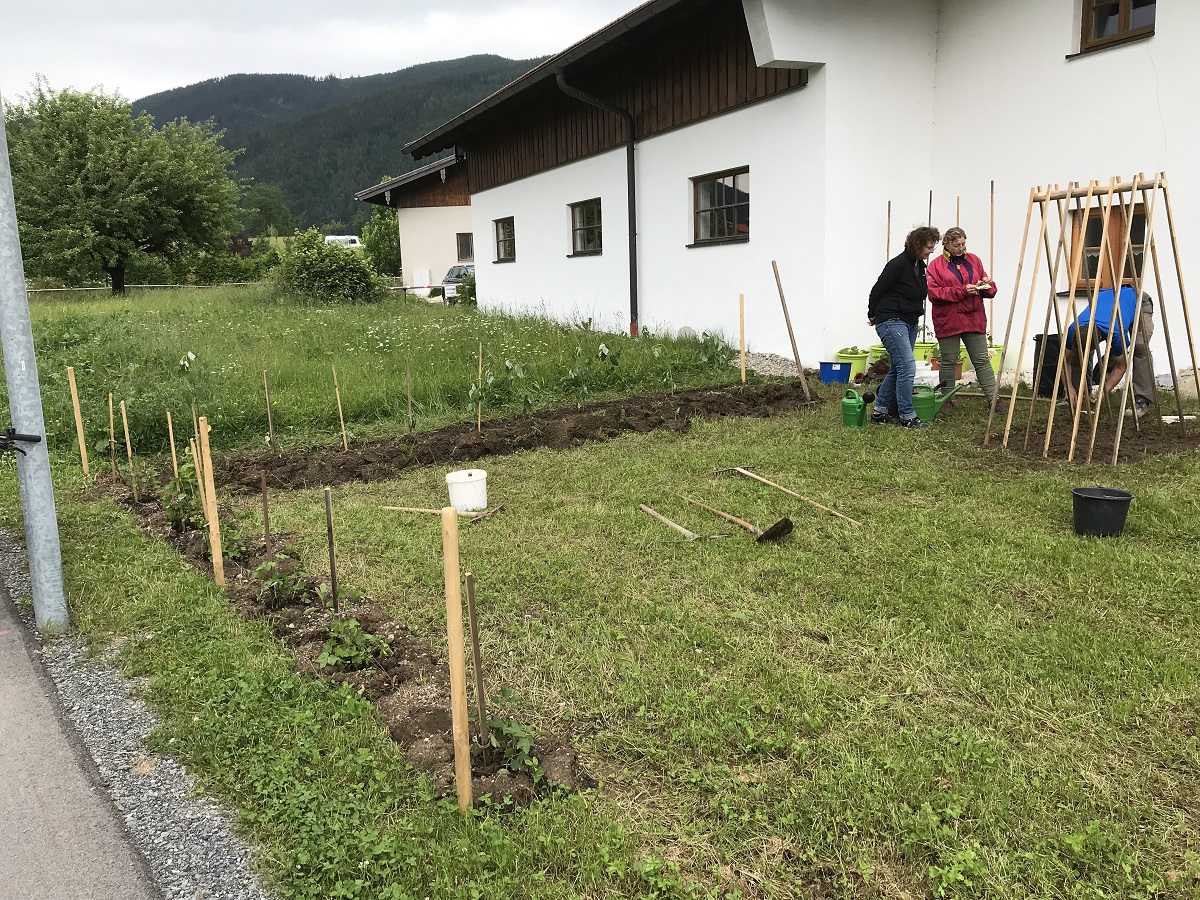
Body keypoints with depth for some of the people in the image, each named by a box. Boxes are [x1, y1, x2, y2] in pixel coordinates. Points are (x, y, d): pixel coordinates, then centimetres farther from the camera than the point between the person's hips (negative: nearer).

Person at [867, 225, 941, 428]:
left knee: (898, 369, 11)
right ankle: (907, 417, -6)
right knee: (907, 367, -12)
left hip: (909, 322, 9)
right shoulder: (898, 264, -17)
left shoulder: (920, 265, 10)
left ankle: (879, 412, 19)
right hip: (891, 322, -9)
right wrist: (873, 314, 2)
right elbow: (877, 290, -10)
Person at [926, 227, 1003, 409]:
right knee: (949, 362, 5)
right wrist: (962, 291, -18)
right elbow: (934, 292, -13)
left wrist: (987, 284, -8)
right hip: (948, 322, -3)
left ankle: (993, 399, 6)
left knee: (982, 360, 5)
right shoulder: (936, 265, -1)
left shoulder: (973, 260, 12)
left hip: (974, 319, 4)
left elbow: (988, 290, 16)